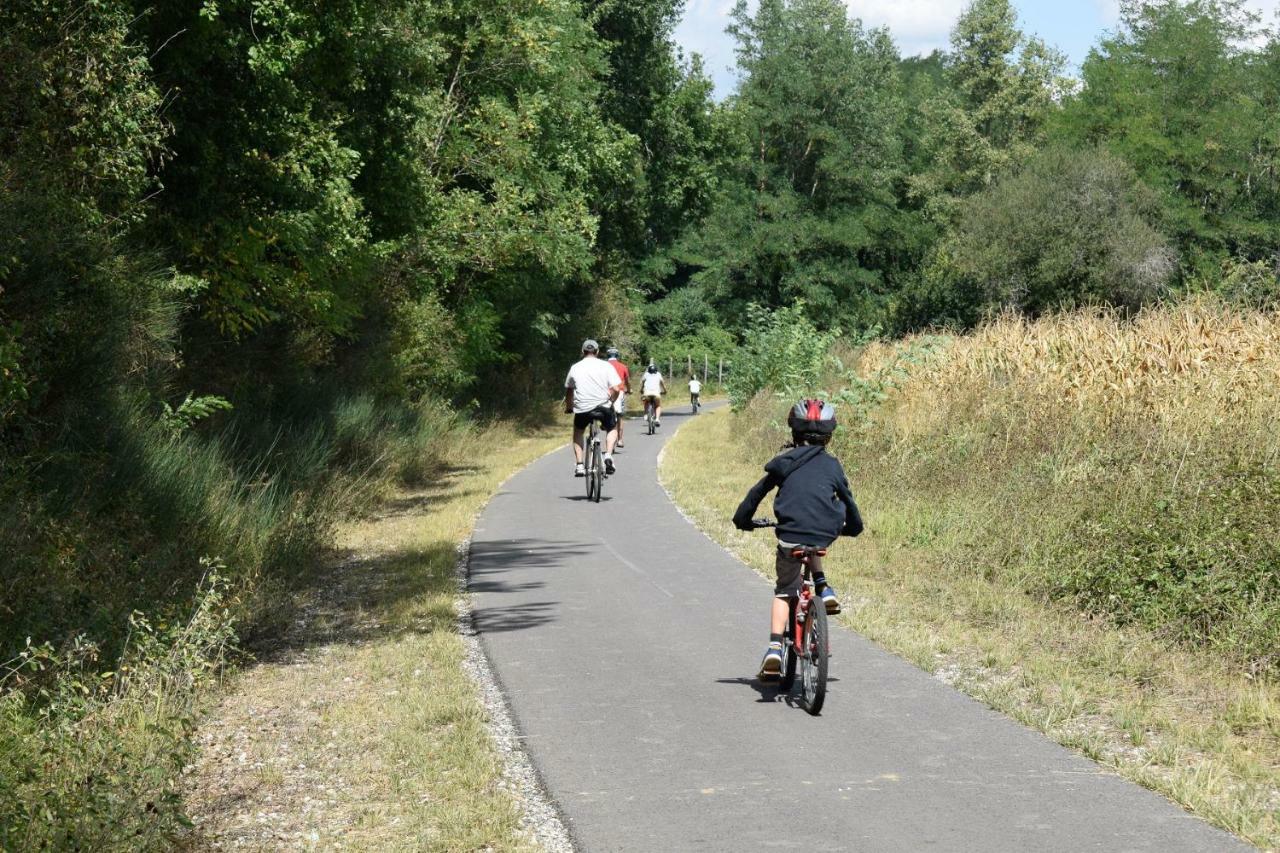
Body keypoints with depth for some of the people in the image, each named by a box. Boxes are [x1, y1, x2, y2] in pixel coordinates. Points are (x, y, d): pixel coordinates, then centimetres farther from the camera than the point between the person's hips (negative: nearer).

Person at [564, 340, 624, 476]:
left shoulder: (575, 368, 8)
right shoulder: (606, 366, 2)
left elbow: (569, 391, 16)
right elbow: (616, 389, -4)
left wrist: (568, 407, 31)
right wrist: (610, 402, 14)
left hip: (582, 408, 1)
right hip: (603, 407, -1)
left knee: (578, 432, 27)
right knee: (612, 429, 26)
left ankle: (579, 465, 15)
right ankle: (608, 455, 1)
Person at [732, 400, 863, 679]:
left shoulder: (784, 462, 11)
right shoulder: (831, 465, 11)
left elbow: (757, 492, 16)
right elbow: (847, 499, 20)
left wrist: (743, 519, 31)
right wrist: (853, 527, 38)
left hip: (790, 536, -1)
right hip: (825, 535, 1)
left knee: (784, 592, 11)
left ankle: (775, 647, -4)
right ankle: (823, 588, 20)